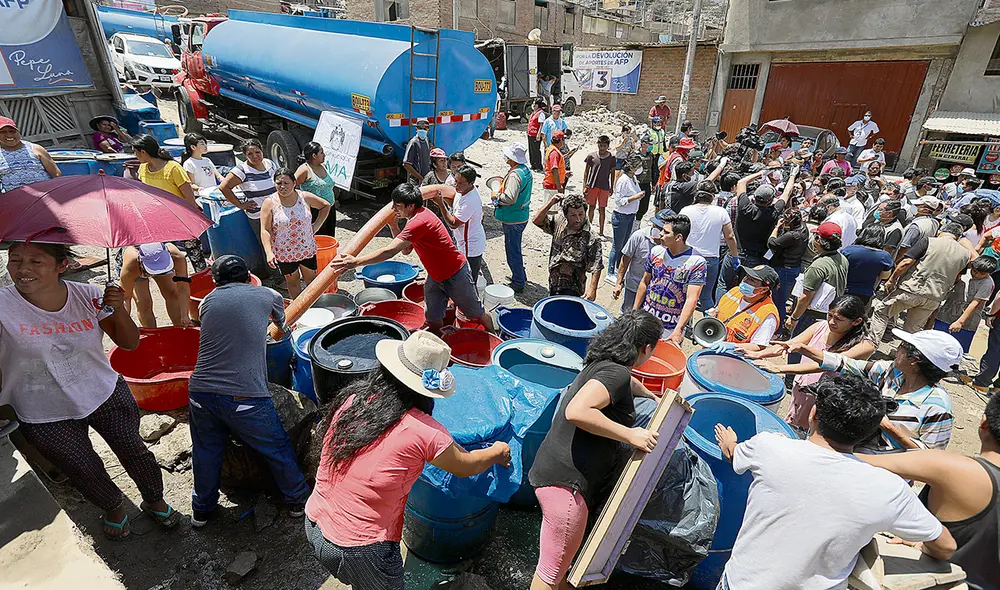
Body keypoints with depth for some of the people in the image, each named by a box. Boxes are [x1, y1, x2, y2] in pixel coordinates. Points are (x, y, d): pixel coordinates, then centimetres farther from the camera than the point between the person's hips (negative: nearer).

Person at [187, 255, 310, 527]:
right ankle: (297, 500, 33)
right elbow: (283, 325, 26)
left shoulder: (207, 302, 12)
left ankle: (202, 510, 44)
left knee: (206, 451, 25)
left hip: (201, 392, 4)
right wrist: (273, 331, 50)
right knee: (278, 448, 16)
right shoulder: (267, 296, 6)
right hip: (245, 397, -3)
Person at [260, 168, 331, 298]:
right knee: (292, 281, 13)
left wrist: (316, 226, 2)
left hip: (307, 249, 2)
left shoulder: (305, 197, -7)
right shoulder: (269, 203, -12)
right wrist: (269, 252, -24)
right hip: (284, 252, -2)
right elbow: (265, 230, -13)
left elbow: (326, 206, 9)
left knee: (311, 278, 14)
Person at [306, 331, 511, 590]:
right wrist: (498, 451, 17)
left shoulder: (350, 398, -7)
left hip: (314, 525, 6)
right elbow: (466, 466, -2)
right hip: (360, 550, -5)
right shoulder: (424, 431, -21)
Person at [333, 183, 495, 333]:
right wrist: (393, 225, -9)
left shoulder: (419, 222, -32)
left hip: (456, 275, -9)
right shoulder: (418, 214, -1)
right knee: (433, 319, 11)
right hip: (435, 276, 9)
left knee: (477, 313, 12)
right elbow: (406, 249, 3)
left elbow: (389, 252, -37)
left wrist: (356, 262, -35)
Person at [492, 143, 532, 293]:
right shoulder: (526, 170, 7)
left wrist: (496, 196, -16)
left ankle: (518, 283, 11)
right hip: (522, 216, 10)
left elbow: (510, 198, -33)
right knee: (515, 248, 23)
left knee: (513, 252, 1)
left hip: (512, 220, -10)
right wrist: (504, 184, 15)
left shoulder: (514, 175, -24)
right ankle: (521, 276, 36)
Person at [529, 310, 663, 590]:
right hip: (566, 481, -9)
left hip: (556, 471, 10)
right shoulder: (616, 372, -18)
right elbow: (577, 411, -34)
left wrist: (655, 399, 52)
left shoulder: (602, 364, 11)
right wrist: (630, 435, -24)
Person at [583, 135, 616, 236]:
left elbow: (612, 173, 8)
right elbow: (586, 171, 4)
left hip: (604, 187, 0)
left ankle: (601, 231, 11)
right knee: (591, 207, 9)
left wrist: (611, 187, 7)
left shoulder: (611, 157, 0)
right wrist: (585, 186, -2)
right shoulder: (591, 156, -2)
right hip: (592, 185, 0)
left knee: (602, 209, 4)